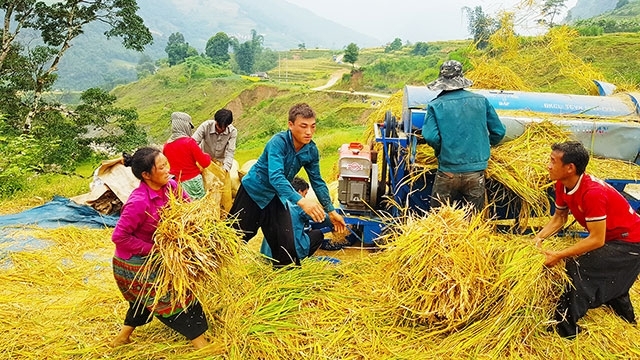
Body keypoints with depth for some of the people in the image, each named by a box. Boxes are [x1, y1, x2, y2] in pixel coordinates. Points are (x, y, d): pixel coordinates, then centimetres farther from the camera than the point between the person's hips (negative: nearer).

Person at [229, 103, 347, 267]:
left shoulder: (311, 150, -12)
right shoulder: (279, 142, -29)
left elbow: (317, 182, 1)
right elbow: (275, 177, -42)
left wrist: (331, 211, 0)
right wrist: (301, 201, -54)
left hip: (276, 197, 5)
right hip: (253, 191, -5)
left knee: (286, 244, 3)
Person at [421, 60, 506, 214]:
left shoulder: (435, 105, -5)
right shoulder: (481, 100, 2)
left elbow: (431, 137, -15)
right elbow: (499, 132, 7)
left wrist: (441, 151, 6)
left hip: (448, 171, -2)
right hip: (476, 172, 2)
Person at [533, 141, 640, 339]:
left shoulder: (592, 192, -36)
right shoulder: (562, 185, -10)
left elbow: (597, 239, -33)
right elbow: (559, 217, 4)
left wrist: (558, 256, -30)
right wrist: (539, 237, -11)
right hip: (610, 239, 9)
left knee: (579, 268, -19)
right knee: (611, 283, 24)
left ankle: (566, 328, -8)